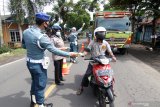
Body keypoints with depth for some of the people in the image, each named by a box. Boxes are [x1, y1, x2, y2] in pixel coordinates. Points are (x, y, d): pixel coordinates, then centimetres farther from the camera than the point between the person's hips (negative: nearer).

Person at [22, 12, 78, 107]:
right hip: (38, 64, -8)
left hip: (29, 62, 9)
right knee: (40, 85, 9)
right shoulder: (41, 37, -27)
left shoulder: (26, 31, -2)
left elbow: (24, 46, 10)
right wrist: (69, 54, -16)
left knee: (34, 82, 26)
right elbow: (54, 50, -24)